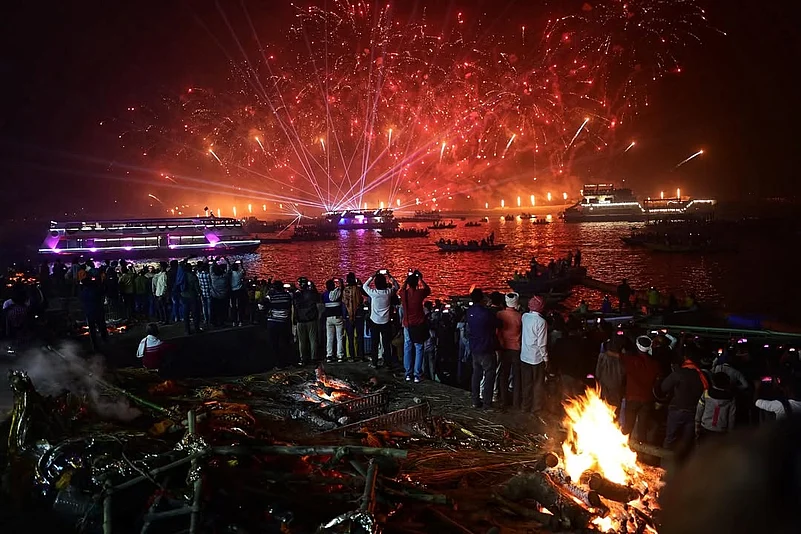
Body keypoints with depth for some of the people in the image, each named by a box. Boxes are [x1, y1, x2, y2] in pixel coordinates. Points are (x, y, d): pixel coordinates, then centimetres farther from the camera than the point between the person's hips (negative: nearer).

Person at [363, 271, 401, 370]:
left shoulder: (373, 293, -12)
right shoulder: (388, 292, -10)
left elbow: (365, 286, 8)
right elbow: (397, 286, 11)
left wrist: (373, 276, 6)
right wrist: (390, 276, 7)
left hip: (375, 322, 0)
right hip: (386, 322, 0)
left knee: (375, 343, 8)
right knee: (386, 343, 5)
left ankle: (375, 363, 12)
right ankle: (388, 363, 7)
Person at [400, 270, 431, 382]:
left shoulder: (404, 293, -6)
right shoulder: (419, 293, -12)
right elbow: (428, 289, 11)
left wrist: (408, 278, 26)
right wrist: (421, 279, 17)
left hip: (407, 325, 3)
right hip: (419, 325, -2)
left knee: (407, 349, 9)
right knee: (418, 349, 3)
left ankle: (408, 374, 12)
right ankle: (417, 375, 3)